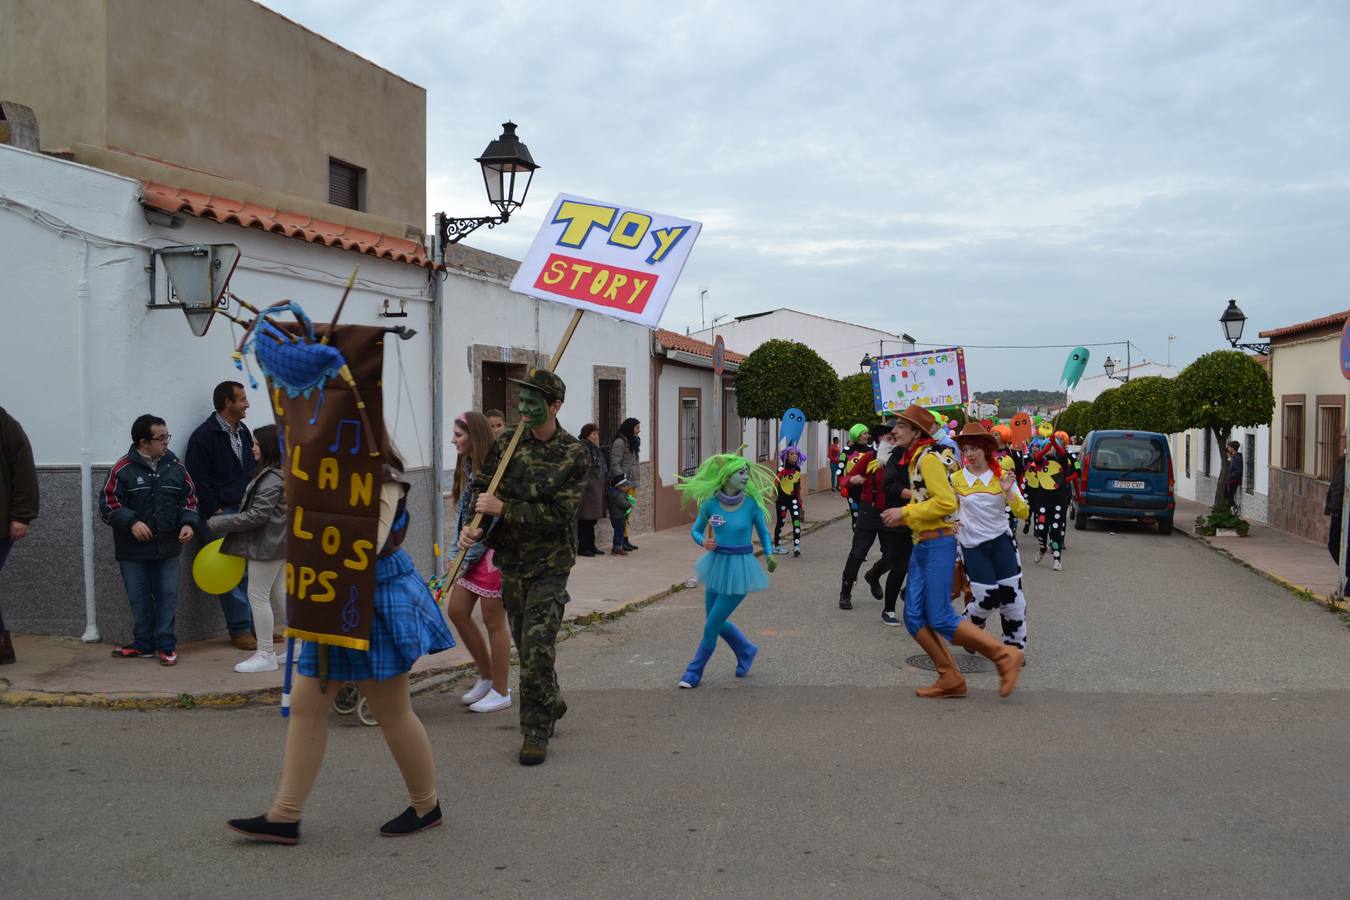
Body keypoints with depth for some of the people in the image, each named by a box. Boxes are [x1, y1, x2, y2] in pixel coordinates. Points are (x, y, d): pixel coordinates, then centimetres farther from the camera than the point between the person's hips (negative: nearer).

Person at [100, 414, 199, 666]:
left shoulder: (175, 466, 2)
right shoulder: (123, 469, -8)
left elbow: (189, 499, 10)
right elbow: (108, 504, -6)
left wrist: (188, 523, -6)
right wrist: (131, 522, -20)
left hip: (168, 549, 2)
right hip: (133, 550, -2)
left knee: (167, 597, 5)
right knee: (139, 600, 8)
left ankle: (166, 645, 14)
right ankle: (143, 645, 21)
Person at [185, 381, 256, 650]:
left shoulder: (243, 432, 14)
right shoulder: (204, 436, -10)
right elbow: (198, 480, -12)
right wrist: (215, 513, -13)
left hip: (244, 512, 7)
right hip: (219, 514, -7)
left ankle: (257, 625, 16)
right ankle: (240, 630, 3)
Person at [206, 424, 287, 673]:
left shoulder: (272, 480, -19)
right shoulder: (273, 475, 13)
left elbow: (257, 515, -22)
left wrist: (217, 523, -15)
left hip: (266, 545, -10)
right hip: (278, 542, 10)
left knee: (257, 595, -3)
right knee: (278, 594, 15)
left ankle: (265, 655, 2)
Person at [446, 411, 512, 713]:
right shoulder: (466, 466, 11)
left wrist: (467, 556, -15)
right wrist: (458, 553, 12)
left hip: (492, 550, -9)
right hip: (471, 551, 9)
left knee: (494, 621, 1)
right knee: (457, 611, 11)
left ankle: (501, 691, 14)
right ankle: (486, 676, 26)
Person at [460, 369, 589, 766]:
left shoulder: (574, 456, -11)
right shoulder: (505, 445, 1)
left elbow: (558, 515, -17)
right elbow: (480, 488, 3)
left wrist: (503, 509, -21)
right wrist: (470, 528, -16)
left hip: (549, 565, -5)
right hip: (510, 563, 5)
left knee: (537, 650, -10)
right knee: (526, 646, 16)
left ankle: (536, 731, 3)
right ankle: (553, 704, 38)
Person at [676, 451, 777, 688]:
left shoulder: (752, 503, -13)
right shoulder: (710, 503, -8)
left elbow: (763, 532, 1)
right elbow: (695, 530, 5)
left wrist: (769, 555, -17)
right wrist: (703, 541, -17)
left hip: (739, 568, -4)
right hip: (717, 564, 4)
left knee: (712, 624, -1)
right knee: (716, 621, 16)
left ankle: (694, 672, 17)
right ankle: (746, 651, 42)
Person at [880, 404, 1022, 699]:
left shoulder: (928, 458, -13)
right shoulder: (915, 459, 16)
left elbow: (946, 502, -21)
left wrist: (905, 511, -16)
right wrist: (901, 515, 10)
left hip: (938, 544, -10)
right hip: (921, 545, 10)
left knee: (940, 620, -10)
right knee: (914, 618, 5)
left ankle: (1004, 655, 0)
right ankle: (950, 679, 11)